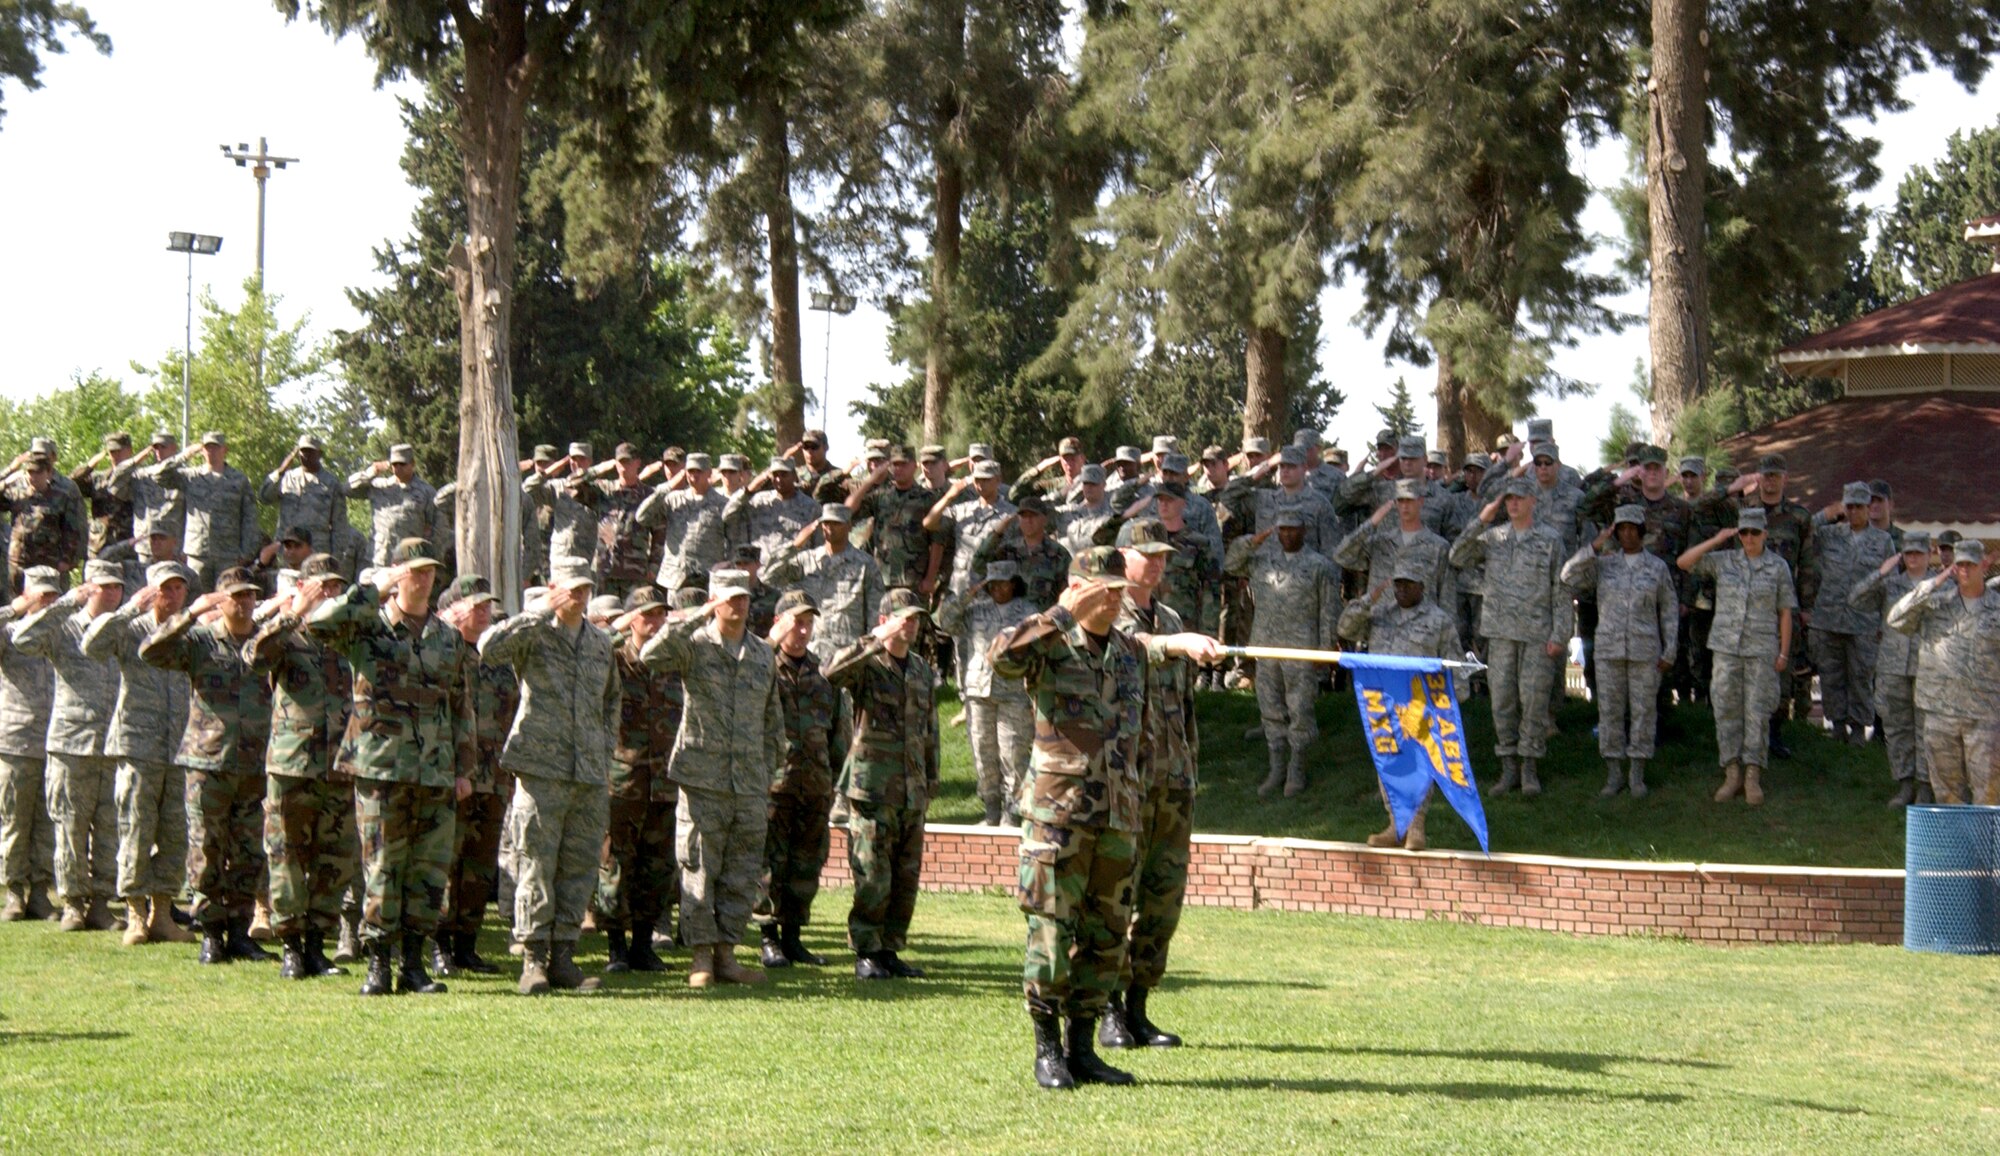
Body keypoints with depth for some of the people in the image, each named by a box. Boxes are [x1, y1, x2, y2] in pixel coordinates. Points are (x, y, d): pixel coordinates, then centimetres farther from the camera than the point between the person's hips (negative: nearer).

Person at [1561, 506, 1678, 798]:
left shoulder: (1657, 568, 4)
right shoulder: (1603, 564, 6)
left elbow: (1670, 611, 7)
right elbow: (1569, 577, -8)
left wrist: (1669, 652, 1)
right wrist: (1595, 546, -14)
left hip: (1645, 651, -1)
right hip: (1609, 650, 1)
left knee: (1643, 710, 1)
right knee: (1610, 710, 3)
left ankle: (1637, 775, 9)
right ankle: (1614, 774, 11)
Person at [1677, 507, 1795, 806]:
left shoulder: (1778, 567, 2)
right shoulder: (1723, 561, 6)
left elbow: (1785, 612, 3)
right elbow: (1683, 563, 1)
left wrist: (1784, 653, 0)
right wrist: (1715, 541, -5)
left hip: (1761, 650, -2)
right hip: (1726, 647, 2)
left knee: (1757, 712, -2)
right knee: (1726, 709, 1)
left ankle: (1753, 777, 3)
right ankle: (1732, 775, 8)